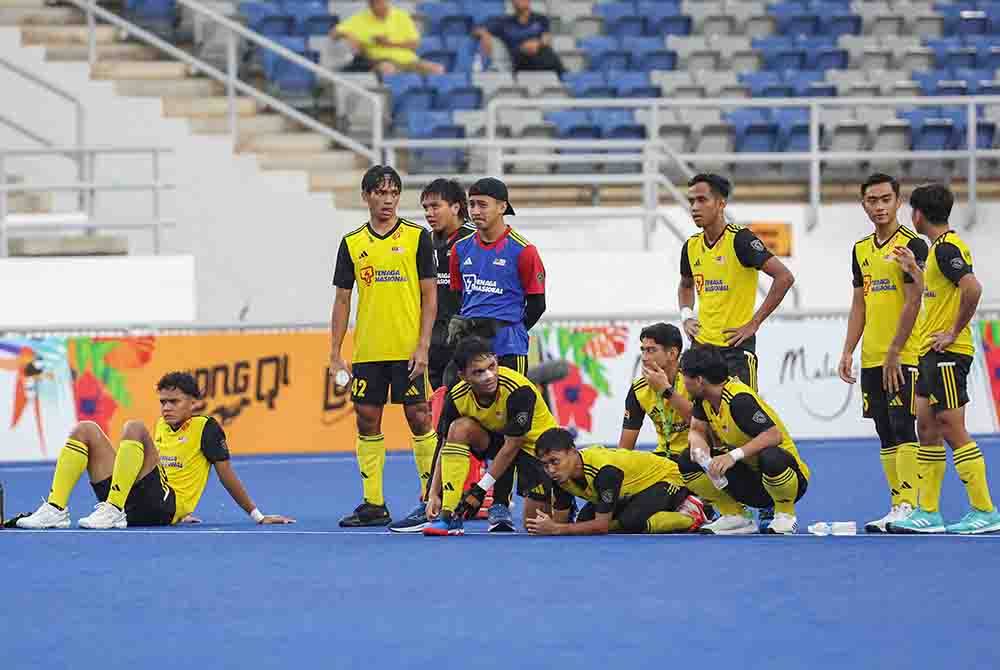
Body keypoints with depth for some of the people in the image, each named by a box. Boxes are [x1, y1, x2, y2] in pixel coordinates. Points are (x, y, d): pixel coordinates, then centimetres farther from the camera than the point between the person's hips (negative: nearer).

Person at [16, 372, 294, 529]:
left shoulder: (206, 428, 3)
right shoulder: (161, 427, 24)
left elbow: (227, 476, 3)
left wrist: (258, 516, 1)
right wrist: (179, 513, 24)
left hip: (164, 508, -7)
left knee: (134, 428, -24)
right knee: (86, 430, 0)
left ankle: (112, 511, -35)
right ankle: (56, 509, -20)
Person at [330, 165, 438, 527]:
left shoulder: (417, 237, 0)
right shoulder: (352, 243, 9)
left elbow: (430, 296, -1)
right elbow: (342, 300, 11)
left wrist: (423, 347, -10)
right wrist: (335, 354, 5)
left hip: (408, 351, -3)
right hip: (367, 351, 3)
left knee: (419, 418, -4)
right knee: (367, 423, 3)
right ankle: (373, 505, 9)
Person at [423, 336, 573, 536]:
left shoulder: (520, 391, -34)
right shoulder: (458, 398, -20)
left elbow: (512, 446, -27)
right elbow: (446, 446, -9)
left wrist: (481, 489, -25)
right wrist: (434, 494, -17)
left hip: (536, 444, -4)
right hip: (496, 437, 4)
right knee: (459, 428, -26)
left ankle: (563, 498, 27)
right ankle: (449, 516, -23)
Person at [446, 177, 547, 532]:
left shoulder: (522, 250, -4)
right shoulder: (461, 249, 11)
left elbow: (536, 304, 1)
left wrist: (504, 332, 2)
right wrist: (459, 324, 6)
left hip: (507, 351, -4)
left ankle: (500, 505, 4)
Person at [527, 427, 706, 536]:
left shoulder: (604, 470, -40)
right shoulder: (561, 475, -16)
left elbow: (602, 525, -37)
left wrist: (556, 529, -41)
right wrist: (545, 526, -22)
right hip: (634, 487, 9)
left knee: (629, 523, -34)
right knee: (584, 521, -4)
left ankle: (690, 514, -9)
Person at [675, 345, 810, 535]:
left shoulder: (740, 399, -27)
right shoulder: (704, 399, -1)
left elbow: (774, 435, -34)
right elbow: (697, 430, 2)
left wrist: (734, 455, -42)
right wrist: (697, 441, -22)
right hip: (750, 480, 8)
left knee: (771, 457, -43)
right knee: (688, 461, -9)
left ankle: (785, 516, -15)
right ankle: (734, 517, 2)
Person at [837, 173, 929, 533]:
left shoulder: (912, 245, -8)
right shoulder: (861, 250, 15)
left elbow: (913, 302, -13)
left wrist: (894, 353, -17)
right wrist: (848, 352, 11)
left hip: (904, 357, -8)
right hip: (871, 358, 8)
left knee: (903, 428, -13)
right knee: (886, 435, 7)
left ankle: (908, 506, -15)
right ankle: (898, 506, 10)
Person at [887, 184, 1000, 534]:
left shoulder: (946, 248, -15)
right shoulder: (941, 246, 15)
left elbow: (972, 288, -28)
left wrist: (955, 332, -21)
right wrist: (913, 269, 22)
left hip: (947, 352, -10)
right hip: (932, 352, 10)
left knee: (952, 429, -9)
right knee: (927, 428, 10)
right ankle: (928, 512, 13)